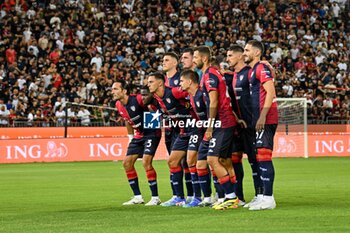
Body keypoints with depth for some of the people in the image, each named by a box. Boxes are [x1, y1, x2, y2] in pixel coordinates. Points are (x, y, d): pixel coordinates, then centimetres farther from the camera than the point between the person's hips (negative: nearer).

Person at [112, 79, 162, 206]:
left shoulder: (138, 99, -24)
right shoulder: (119, 105, 1)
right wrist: (130, 137, 18)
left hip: (152, 133, -9)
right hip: (139, 135, 9)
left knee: (146, 162, -20)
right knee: (127, 163, 5)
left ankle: (155, 198, -12)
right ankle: (137, 197, 13)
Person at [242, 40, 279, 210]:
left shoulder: (261, 68, -9)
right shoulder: (252, 71, 20)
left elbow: (270, 92, -18)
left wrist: (262, 116, -22)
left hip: (266, 120, -10)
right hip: (258, 121, 10)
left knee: (263, 157, -11)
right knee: (260, 158, 11)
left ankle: (268, 198, -12)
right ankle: (263, 196, 16)